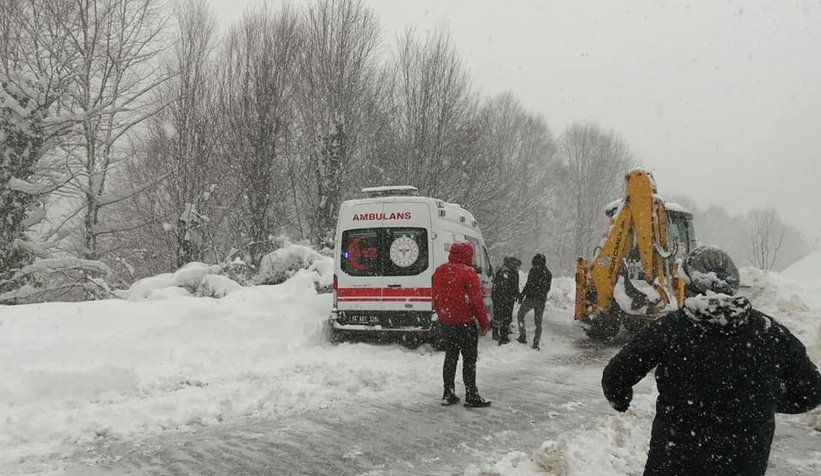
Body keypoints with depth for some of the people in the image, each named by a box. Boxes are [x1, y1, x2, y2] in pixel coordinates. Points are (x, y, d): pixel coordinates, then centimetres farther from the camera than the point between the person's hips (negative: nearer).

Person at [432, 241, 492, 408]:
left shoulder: (440, 271, 6)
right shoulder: (468, 272, -15)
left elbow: (436, 298, 13)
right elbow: (477, 301, -14)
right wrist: (484, 323, -5)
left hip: (446, 323, 6)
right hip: (465, 322, -6)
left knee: (450, 357, 15)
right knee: (469, 359, 1)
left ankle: (448, 394, 17)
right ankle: (471, 396, 4)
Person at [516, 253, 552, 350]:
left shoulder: (534, 270, -9)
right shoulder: (548, 273, 8)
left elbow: (529, 284, -14)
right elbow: (548, 288, 13)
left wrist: (522, 295, -6)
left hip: (531, 298, -5)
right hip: (542, 300, 5)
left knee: (520, 315, 14)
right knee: (538, 323, 10)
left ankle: (523, 337, 5)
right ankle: (536, 344, 8)